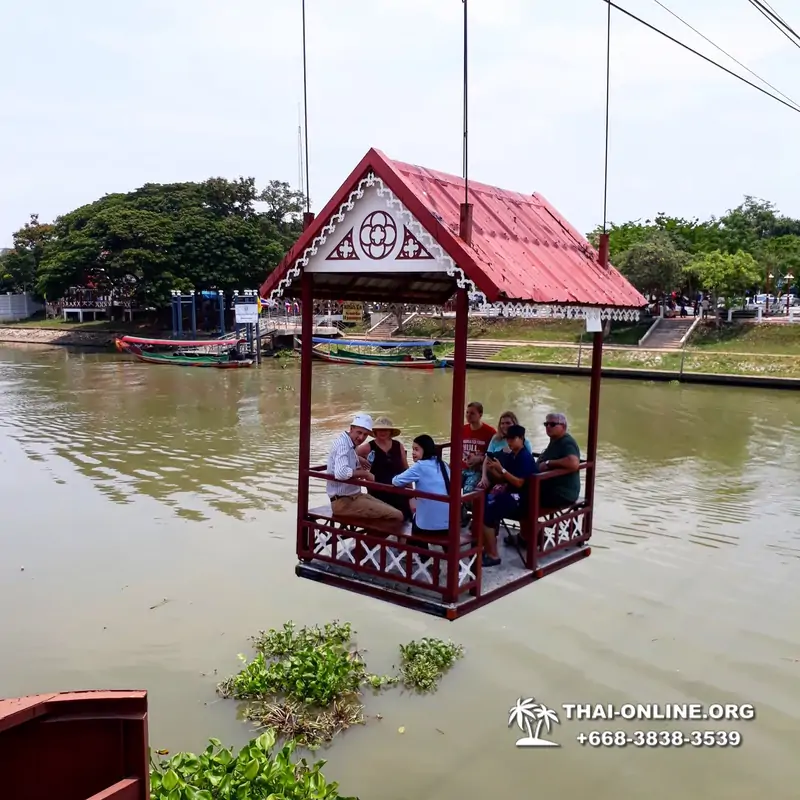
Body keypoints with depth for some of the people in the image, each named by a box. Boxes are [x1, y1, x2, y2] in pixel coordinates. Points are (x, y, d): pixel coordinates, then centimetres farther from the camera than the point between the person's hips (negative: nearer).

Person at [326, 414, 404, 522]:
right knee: (396, 516, -15)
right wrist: (365, 473, -19)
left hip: (353, 496, 10)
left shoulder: (349, 444, 12)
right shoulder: (342, 444, -18)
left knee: (393, 511, 14)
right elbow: (341, 473, -34)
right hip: (344, 502, -10)